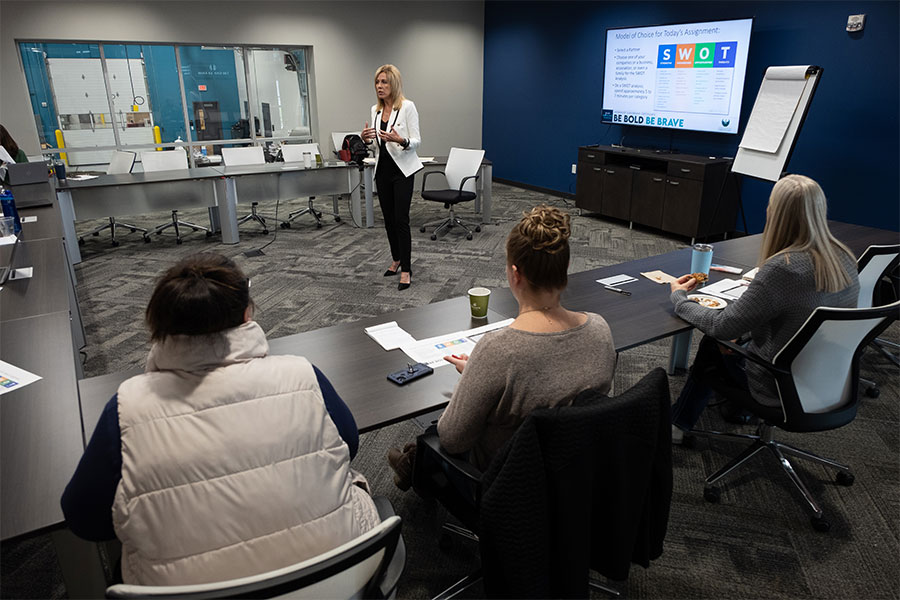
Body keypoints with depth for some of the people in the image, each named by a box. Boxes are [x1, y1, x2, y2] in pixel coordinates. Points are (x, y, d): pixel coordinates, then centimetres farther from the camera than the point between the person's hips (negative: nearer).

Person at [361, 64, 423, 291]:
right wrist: (366, 138, -5)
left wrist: (400, 140, -30)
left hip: (402, 169, -6)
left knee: (401, 219, -10)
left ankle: (406, 270, -4)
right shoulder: (375, 110, 10)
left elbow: (416, 141, -10)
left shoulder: (407, 106, -8)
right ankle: (396, 259, 29)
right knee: (389, 219, 12)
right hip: (382, 169, 6)